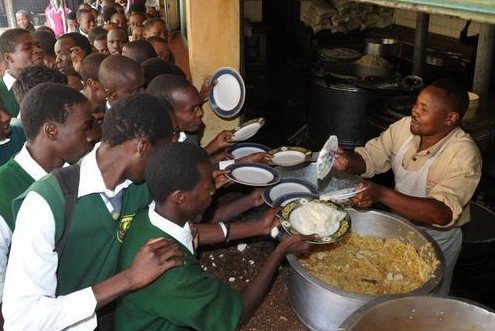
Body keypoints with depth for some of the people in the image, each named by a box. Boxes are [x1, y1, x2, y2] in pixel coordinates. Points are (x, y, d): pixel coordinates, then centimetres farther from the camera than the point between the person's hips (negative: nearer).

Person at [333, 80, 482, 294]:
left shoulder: (464, 155, -29)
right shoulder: (405, 127, -14)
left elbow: (443, 213, -39)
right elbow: (370, 158, -4)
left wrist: (381, 194, -50)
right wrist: (349, 162, -29)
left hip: (436, 238, -4)